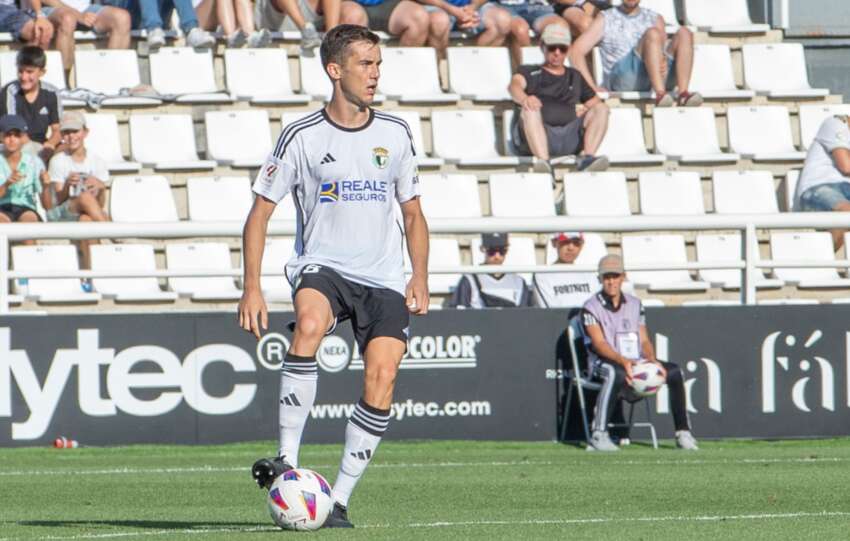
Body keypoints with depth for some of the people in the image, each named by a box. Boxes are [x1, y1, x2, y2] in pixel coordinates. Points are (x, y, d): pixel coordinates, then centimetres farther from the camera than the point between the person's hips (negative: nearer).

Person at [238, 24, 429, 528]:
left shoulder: (396, 134, 8)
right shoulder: (302, 137, -2)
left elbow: (413, 213, 18)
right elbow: (260, 213, 2)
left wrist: (420, 278, 6)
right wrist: (252, 287, -7)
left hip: (383, 279, 3)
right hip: (322, 266, -3)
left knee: (382, 374, -15)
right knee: (310, 325, -35)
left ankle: (340, 500, -6)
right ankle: (287, 460, -31)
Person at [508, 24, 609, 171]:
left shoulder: (575, 77, 31)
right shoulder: (529, 72, 20)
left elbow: (596, 103, 28)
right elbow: (515, 85, -3)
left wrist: (585, 110, 2)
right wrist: (524, 99, -29)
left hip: (570, 136, 3)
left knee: (601, 109, -13)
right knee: (530, 109, -32)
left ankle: (587, 158, -34)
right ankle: (543, 162, -52)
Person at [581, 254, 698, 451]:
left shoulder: (635, 305, 16)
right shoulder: (591, 308, -2)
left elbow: (644, 341, 11)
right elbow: (599, 344, -15)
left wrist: (652, 360, -11)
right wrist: (622, 361, -32)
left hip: (636, 363, 5)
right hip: (605, 363, -5)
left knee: (674, 371, -15)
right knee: (617, 374, -40)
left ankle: (683, 433, -12)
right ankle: (598, 435, -40)